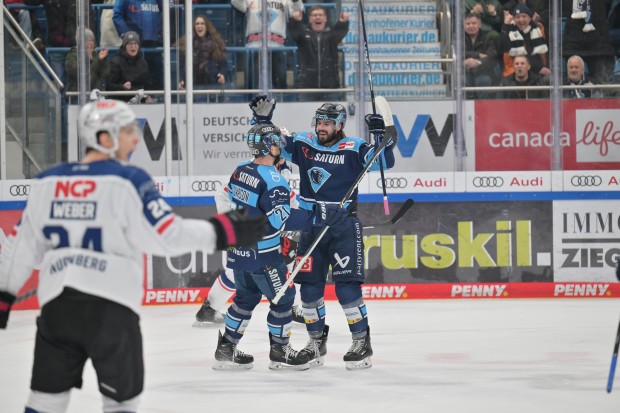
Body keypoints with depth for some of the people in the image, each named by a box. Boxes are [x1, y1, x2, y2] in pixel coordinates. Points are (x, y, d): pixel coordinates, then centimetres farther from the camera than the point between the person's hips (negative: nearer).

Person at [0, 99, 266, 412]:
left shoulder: (46, 182, 9)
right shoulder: (127, 181, -8)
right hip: (110, 308, -5)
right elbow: (167, 236, -13)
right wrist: (222, 233, -4)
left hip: (56, 304, 5)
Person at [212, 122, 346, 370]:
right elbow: (281, 219, -27)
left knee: (246, 298, 20)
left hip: (238, 251, 8)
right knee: (283, 298, 6)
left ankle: (226, 350, 21)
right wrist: (320, 215, -28)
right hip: (262, 255, -8)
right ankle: (279, 352, 15)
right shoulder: (273, 179, -20)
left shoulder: (241, 171, 5)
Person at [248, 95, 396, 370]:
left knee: (347, 286, -10)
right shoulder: (304, 144, 4)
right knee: (310, 287, 7)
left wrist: (381, 135, -27)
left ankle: (362, 343, 0)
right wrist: (263, 120, -2)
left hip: (344, 226, -4)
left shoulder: (353, 149, -6)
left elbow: (384, 161, -14)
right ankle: (316, 342, 22)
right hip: (310, 226, 4)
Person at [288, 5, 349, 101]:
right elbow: (293, 29, -12)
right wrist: (295, 20, -38)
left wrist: (343, 22, -38)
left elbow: (342, 30, -12)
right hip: (307, 86, 0)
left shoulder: (331, 34, 8)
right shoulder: (303, 33, 8)